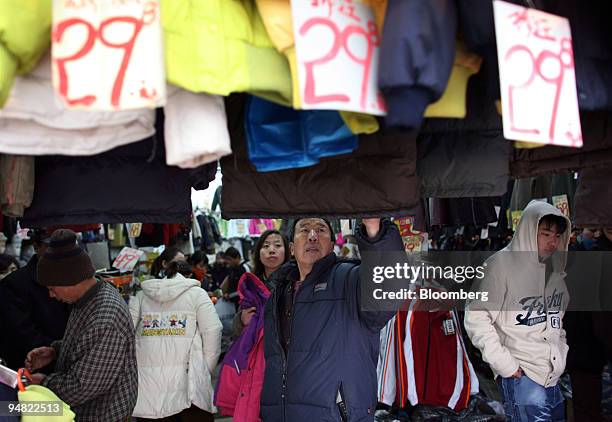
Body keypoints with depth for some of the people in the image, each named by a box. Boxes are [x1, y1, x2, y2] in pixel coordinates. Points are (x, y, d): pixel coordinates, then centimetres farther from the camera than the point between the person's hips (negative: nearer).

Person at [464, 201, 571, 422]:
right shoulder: (501, 264, -10)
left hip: (556, 377, 7)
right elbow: (476, 317, -13)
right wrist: (504, 363, -16)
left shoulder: (556, 268, 12)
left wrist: (563, 350, 12)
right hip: (521, 376, -7)